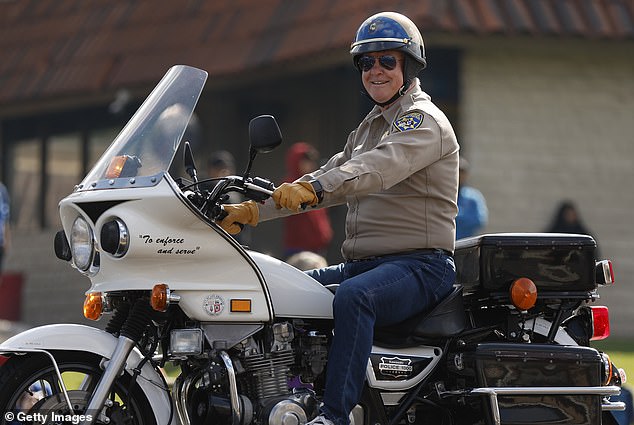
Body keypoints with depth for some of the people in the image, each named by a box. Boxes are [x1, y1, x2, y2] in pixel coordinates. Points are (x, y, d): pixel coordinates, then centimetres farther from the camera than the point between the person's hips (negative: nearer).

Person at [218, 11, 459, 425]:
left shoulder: (424, 120, -7)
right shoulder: (370, 127, 24)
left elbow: (380, 167, -27)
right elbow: (328, 180, 22)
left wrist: (311, 189, -42)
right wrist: (253, 211, 10)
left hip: (419, 266, -10)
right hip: (364, 263, 10)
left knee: (353, 297, -37)